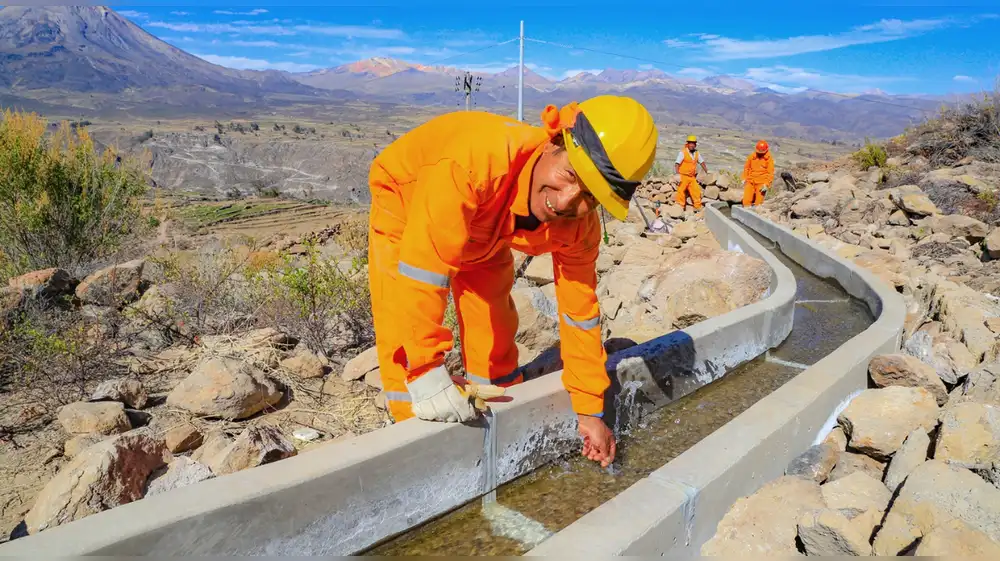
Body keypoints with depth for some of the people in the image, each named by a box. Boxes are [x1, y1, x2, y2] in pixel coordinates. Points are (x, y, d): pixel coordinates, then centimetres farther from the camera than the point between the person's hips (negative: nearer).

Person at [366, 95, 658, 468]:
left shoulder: (578, 226, -26)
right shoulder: (477, 159, -46)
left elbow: (580, 311, -15)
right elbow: (422, 267, -45)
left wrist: (589, 410, -10)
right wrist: (426, 373, -43)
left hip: (484, 232, 4)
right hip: (406, 200, -4)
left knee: (495, 329, 5)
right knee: (404, 333, -14)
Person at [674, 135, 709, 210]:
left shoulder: (697, 153, 8)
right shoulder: (683, 152, -12)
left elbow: (702, 162, 21)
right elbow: (677, 164, -20)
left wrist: (707, 172, 22)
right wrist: (677, 173, -33)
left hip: (692, 177, 6)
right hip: (683, 176, -6)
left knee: (696, 191, 7)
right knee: (681, 191, -5)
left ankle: (698, 207, 18)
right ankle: (680, 207, 3)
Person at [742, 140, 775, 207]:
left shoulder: (769, 159, -4)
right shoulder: (752, 156, 3)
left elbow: (770, 173, -6)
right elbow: (746, 167, 14)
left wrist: (766, 184, -15)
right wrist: (744, 179, 6)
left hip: (761, 183, -2)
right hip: (750, 181, 2)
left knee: (758, 202, 0)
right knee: (746, 200, -6)